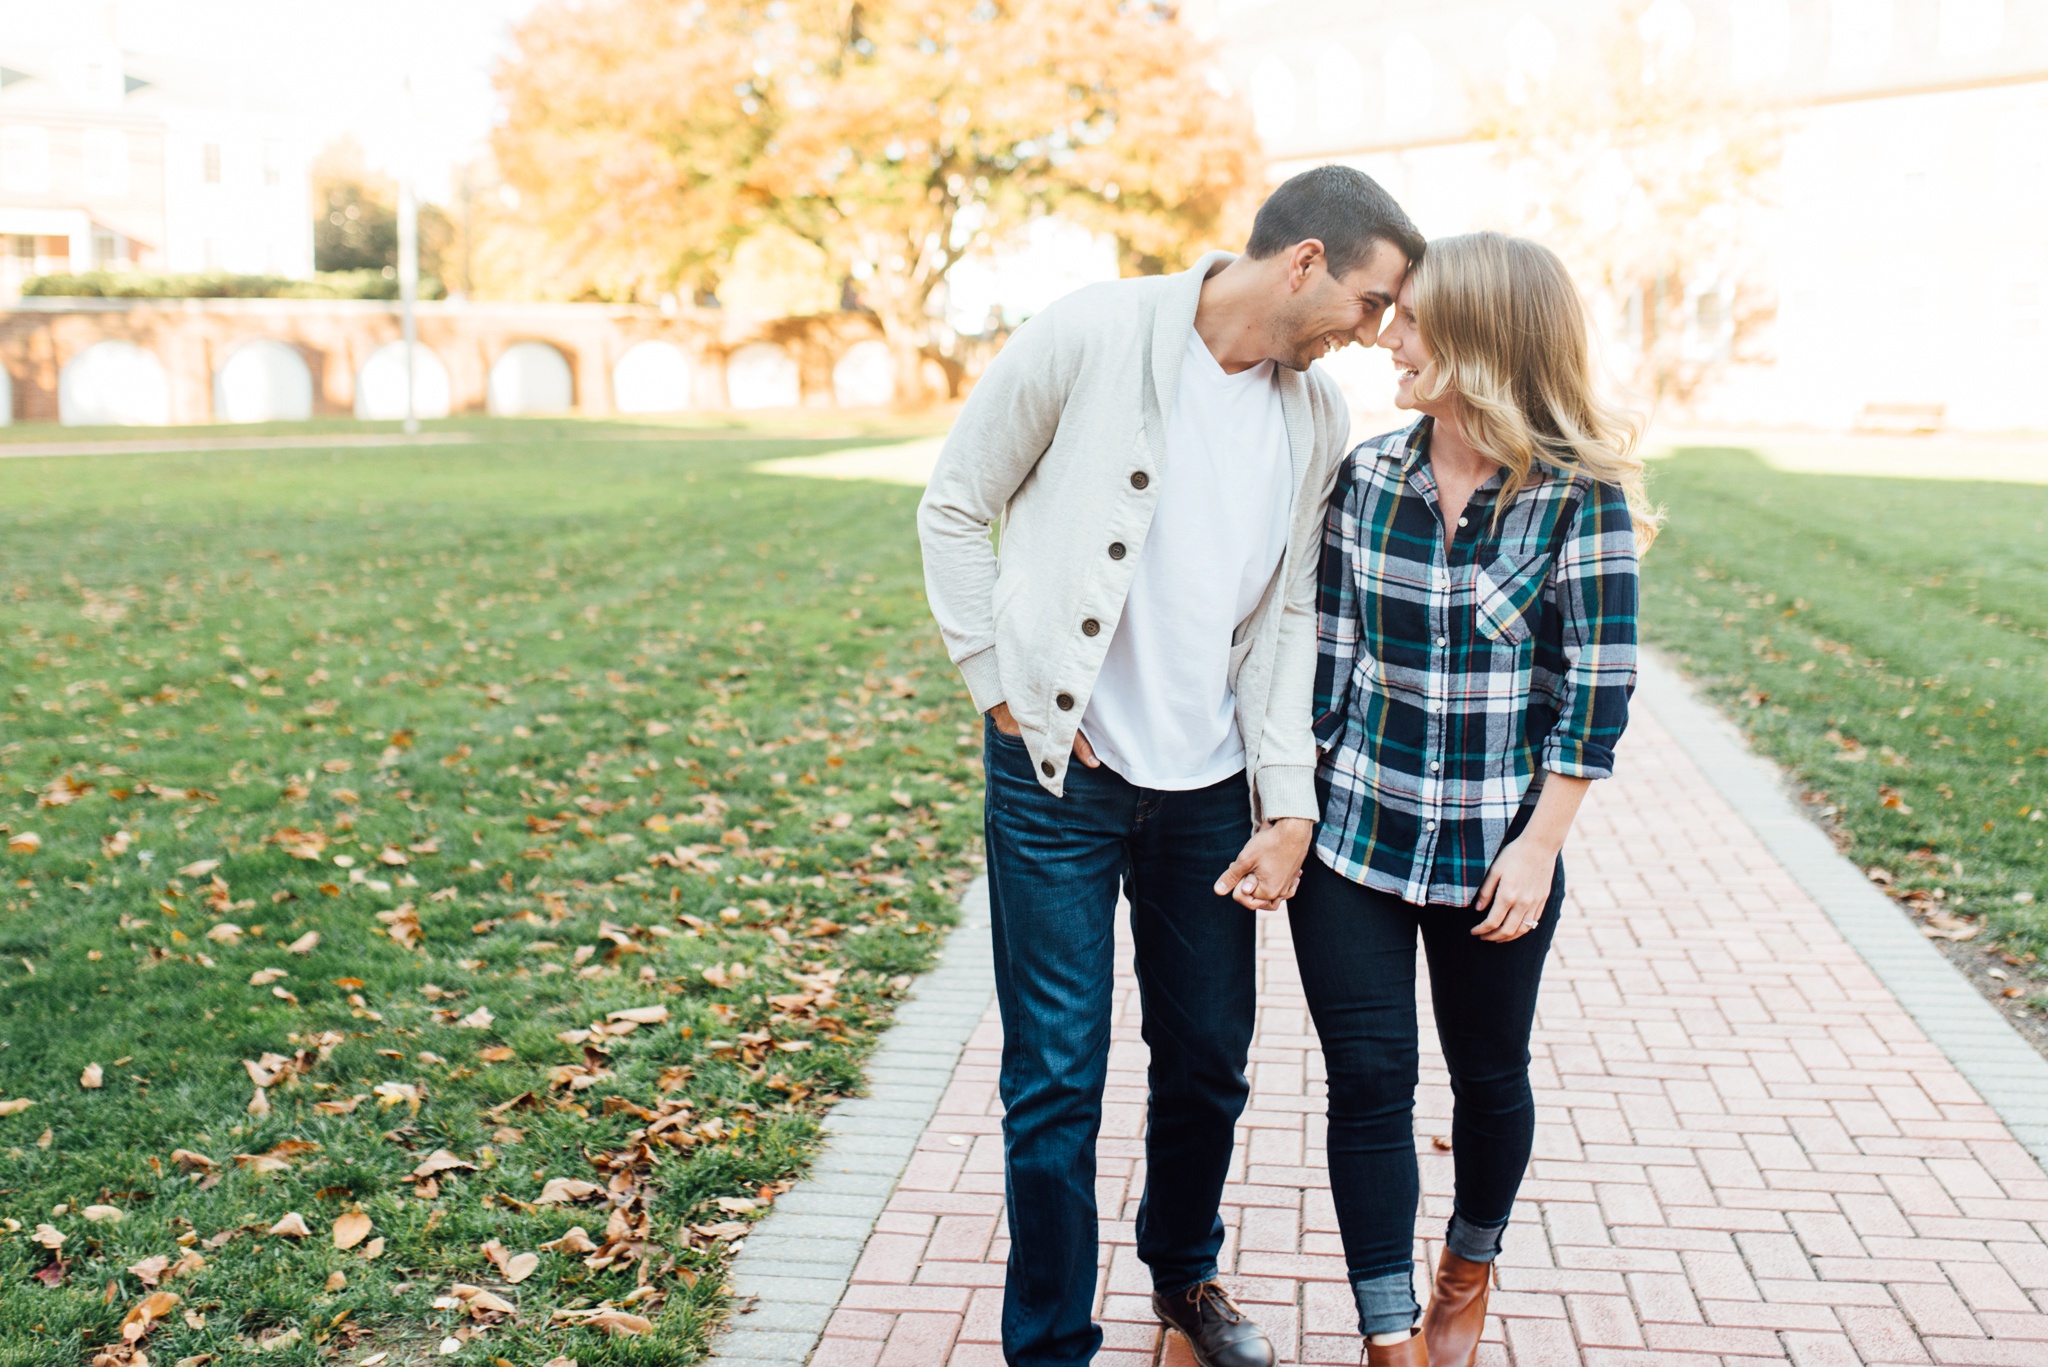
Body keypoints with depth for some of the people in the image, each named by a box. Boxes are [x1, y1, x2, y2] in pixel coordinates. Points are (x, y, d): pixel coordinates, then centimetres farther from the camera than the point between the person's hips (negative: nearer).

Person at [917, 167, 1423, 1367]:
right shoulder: (1094, 337, -10)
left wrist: (1289, 806, 0)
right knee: (1058, 1081, 2)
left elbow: (1289, 617, 6)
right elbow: (956, 511, -2)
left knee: (1211, 1062, 15)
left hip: (1210, 788, 5)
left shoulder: (1318, 417, 5)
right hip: (1060, 774, -4)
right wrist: (1003, 686, -6)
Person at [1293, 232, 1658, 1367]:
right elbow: (1330, 652, 4)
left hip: (1491, 851, -2)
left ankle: (1470, 1266, 43)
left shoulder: (1581, 496, -11)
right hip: (1353, 835, 2)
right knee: (1368, 1075, 2)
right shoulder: (1367, 476, -1)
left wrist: (1539, 846, -10)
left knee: (1488, 1075, 15)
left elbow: (1597, 689, -9)